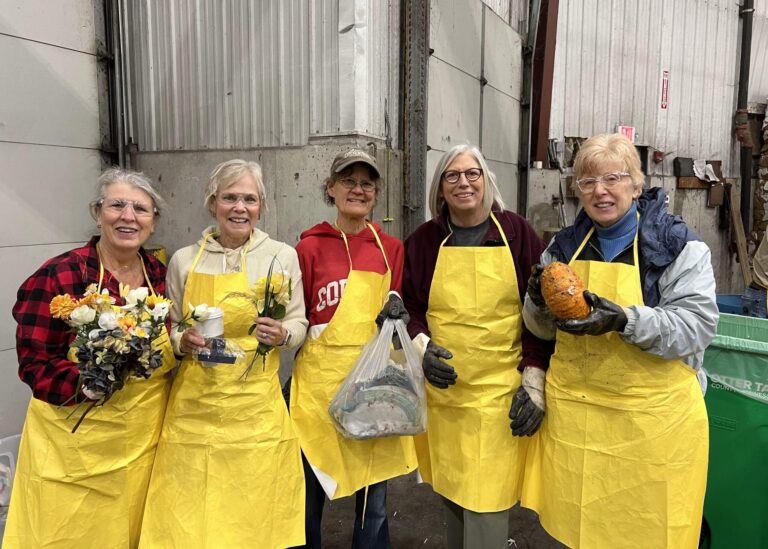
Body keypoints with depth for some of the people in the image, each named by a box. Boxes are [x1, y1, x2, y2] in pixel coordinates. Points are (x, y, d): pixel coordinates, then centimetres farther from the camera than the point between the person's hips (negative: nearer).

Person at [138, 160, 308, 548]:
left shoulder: (282, 256, 0)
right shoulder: (184, 260, 2)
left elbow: (298, 324, 7)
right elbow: (169, 329, 12)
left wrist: (282, 335, -14)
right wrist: (182, 342, -9)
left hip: (257, 406, 0)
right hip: (195, 404, 1)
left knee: (257, 513, 6)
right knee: (189, 516, 6)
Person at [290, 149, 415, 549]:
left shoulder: (390, 248, 6)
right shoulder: (310, 246, -2)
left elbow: (396, 311, 12)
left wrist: (396, 312, -7)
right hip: (321, 379, -2)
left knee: (374, 499, 12)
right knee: (310, 494, 10)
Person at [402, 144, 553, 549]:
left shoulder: (516, 232, -1)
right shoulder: (423, 240, 4)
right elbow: (408, 307, 10)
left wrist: (534, 379, -6)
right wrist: (421, 346, -9)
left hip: (500, 394, -2)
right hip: (441, 392, 3)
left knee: (487, 506, 0)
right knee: (451, 494, 16)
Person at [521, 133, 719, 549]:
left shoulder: (680, 245, -5)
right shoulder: (565, 245, 7)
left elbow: (697, 327, -13)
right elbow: (544, 330, 11)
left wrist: (624, 321, -28)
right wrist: (540, 304, -12)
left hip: (652, 416, -3)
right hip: (572, 410, 4)